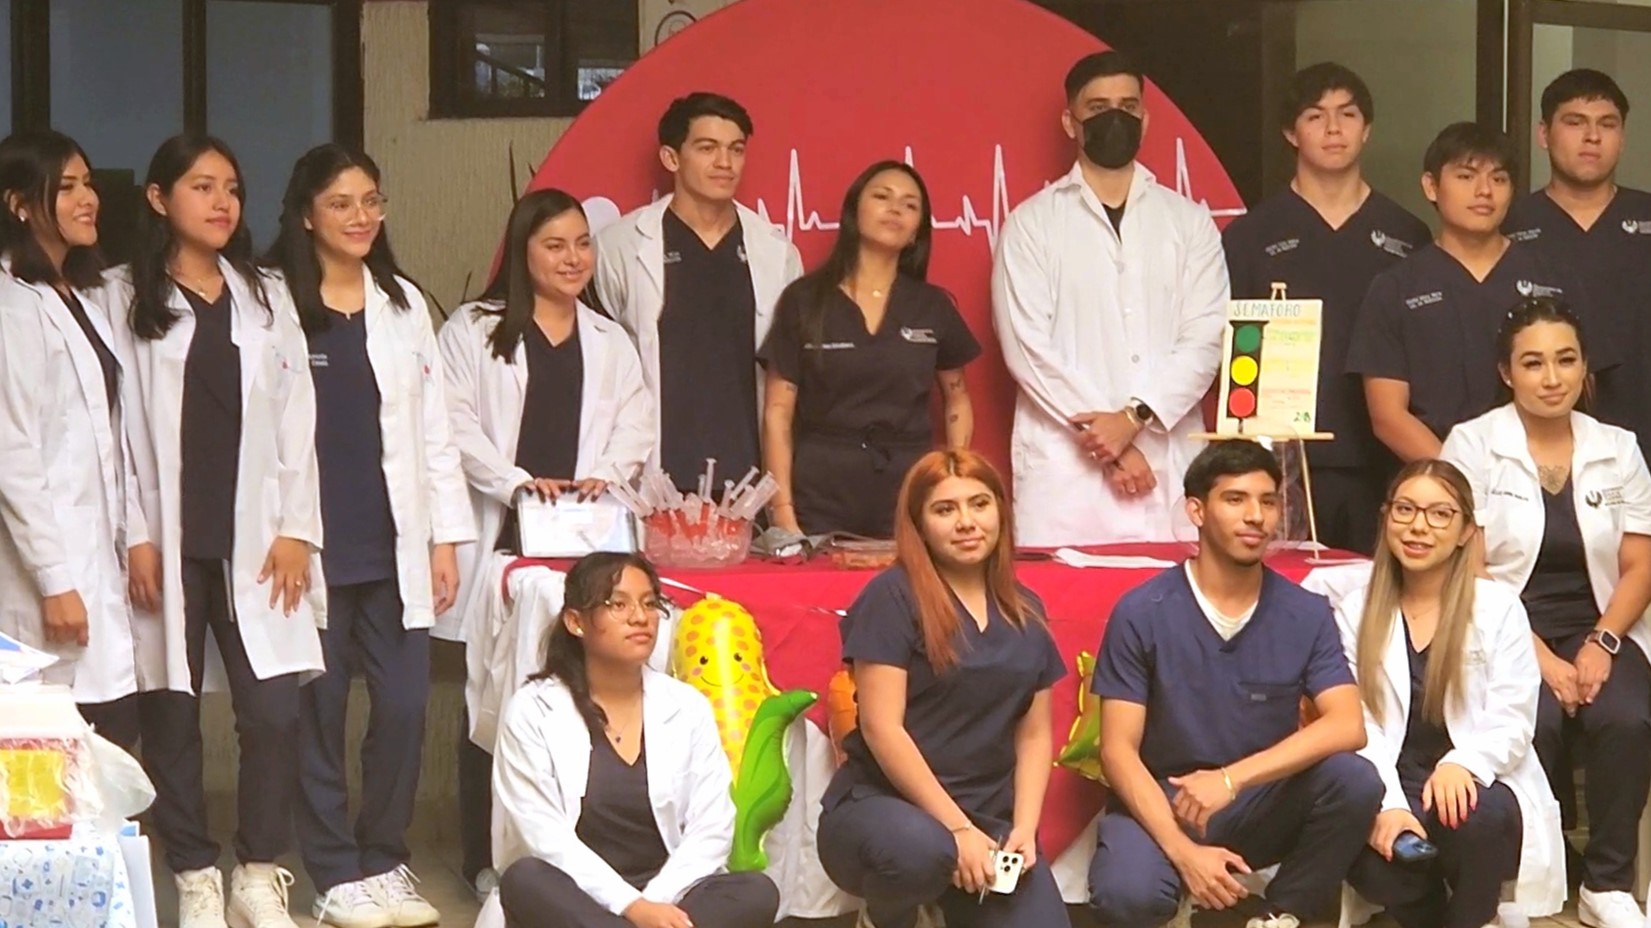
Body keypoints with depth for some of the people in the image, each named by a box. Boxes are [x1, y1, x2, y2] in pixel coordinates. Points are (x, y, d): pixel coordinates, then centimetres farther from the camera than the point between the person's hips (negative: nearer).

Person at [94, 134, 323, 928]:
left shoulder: (266, 301, 13)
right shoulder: (122, 298, 2)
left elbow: (295, 422, 9)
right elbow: (113, 427, -3)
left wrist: (294, 529, 0)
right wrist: (135, 537, -9)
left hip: (253, 539, 2)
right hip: (168, 542, -2)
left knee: (274, 711, -4)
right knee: (171, 714, 3)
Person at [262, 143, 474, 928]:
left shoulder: (403, 303, 12)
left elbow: (433, 428, 12)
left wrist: (445, 536, 7)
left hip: (393, 542, 4)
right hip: (312, 545, -4)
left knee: (403, 707, 1)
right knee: (319, 711, 4)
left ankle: (385, 862, 17)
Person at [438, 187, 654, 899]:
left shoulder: (610, 342, 19)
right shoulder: (474, 331, 6)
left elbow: (636, 423, 11)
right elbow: (456, 420, -4)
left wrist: (606, 473, -8)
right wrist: (515, 482, -14)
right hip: (500, 534, -3)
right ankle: (486, 857, 5)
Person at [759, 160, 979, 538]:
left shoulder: (933, 306, 8)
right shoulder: (803, 300, 2)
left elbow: (957, 401, 19)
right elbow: (778, 412, 1)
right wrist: (782, 513, -6)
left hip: (910, 496, 2)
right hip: (822, 499, -2)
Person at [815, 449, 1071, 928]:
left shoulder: (1026, 612, 11)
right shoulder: (893, 597, -7)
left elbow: (1035, 733, 12)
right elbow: (882, 729, -13)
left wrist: (1025, 826, -4)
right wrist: (958, 828, -17)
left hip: (987, 817, 5)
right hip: (881, 801, -4)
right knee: (922, 849, -39)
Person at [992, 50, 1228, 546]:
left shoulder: (1189, 221, 13)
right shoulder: (1032, 223, 7)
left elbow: (1205, 341, 3)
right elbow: (1026, 348, -2)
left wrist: (1133, 418, -11)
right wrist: (1109, 444, -8)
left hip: (1169, 464, 2)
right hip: (1063, 468, -1)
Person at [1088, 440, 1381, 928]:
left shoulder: (1307, 614, -2)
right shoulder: (1141, 613, -9)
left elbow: (1347, 727, -15)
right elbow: (1118, 750, -11)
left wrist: (1232, 779, -27)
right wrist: (1184, 851, -25)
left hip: (1265, 807, 3)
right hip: (1161, 804, -3)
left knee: (1355, 780, -27)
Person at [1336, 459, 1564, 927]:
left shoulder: (1499, 608, 2)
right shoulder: (1355, 611, 7)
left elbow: (1511, 721, -5)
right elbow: (1356, 725, -2)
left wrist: (1461, 764, -26)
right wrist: (1389, 806, -19)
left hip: (1476, 787, -1)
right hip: (1391, 787, 1)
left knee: (1480, 818, -37)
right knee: (1372, 857, -32)